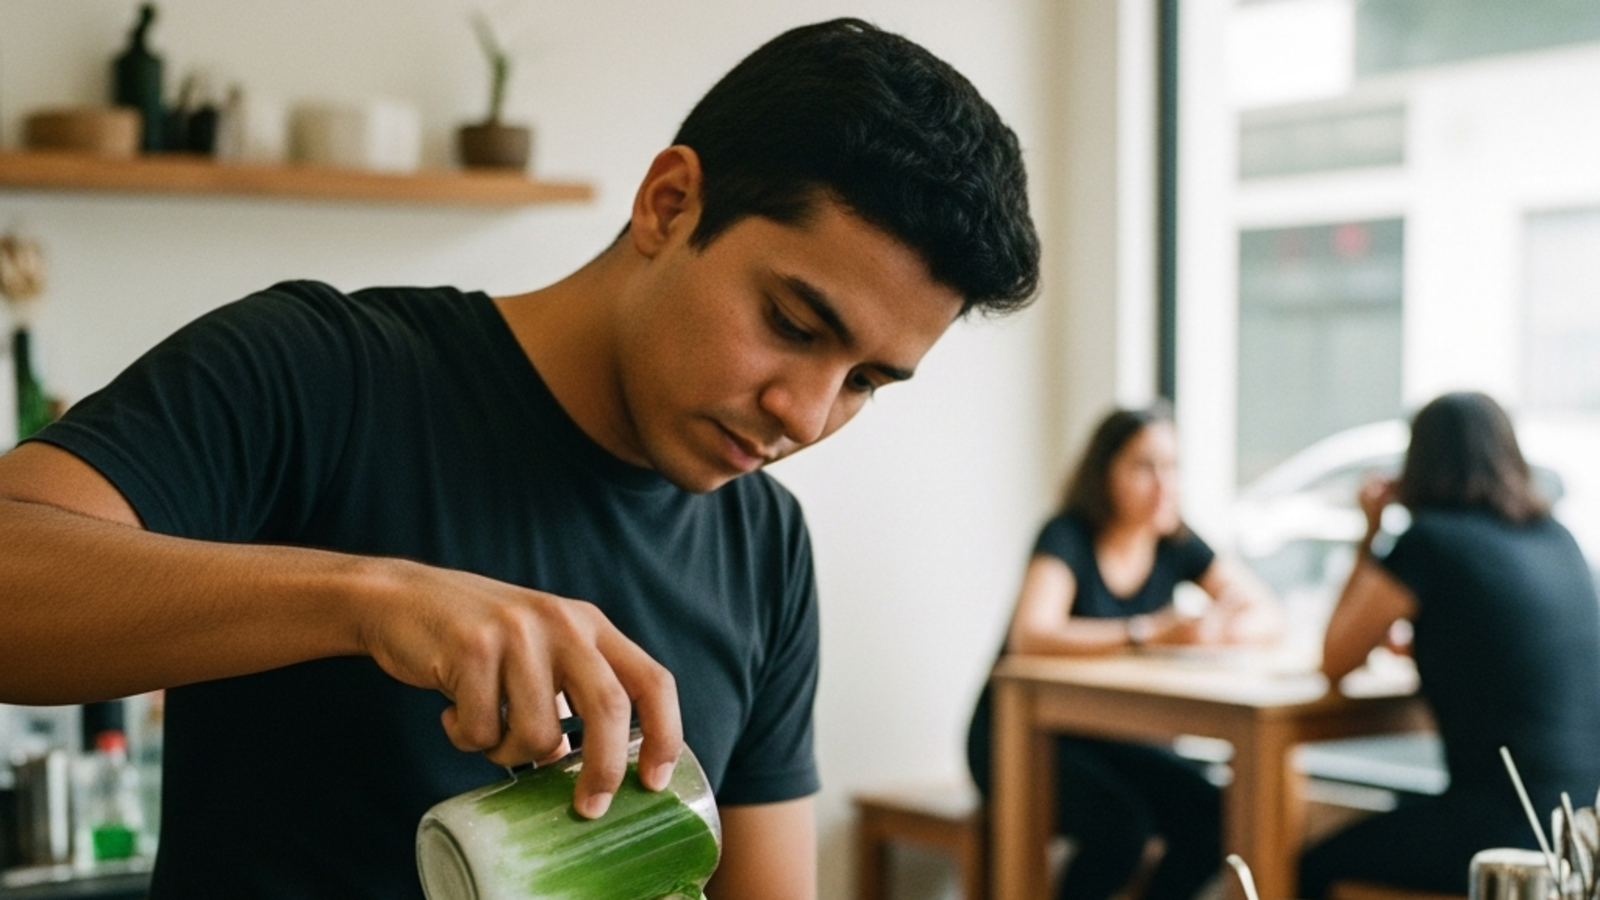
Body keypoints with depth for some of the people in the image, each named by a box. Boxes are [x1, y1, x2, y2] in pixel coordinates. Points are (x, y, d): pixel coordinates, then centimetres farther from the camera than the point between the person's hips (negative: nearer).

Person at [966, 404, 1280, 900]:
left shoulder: (1177, 544, -1)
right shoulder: (1066, 538, -18)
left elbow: (1265, 614, -2)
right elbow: (1030, 636, -35)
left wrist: (1216, 628, -26)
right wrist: (1149, 632, -44)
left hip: (1106, 736, 6)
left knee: (1211, 817, -18)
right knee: (1120, 823, -31)